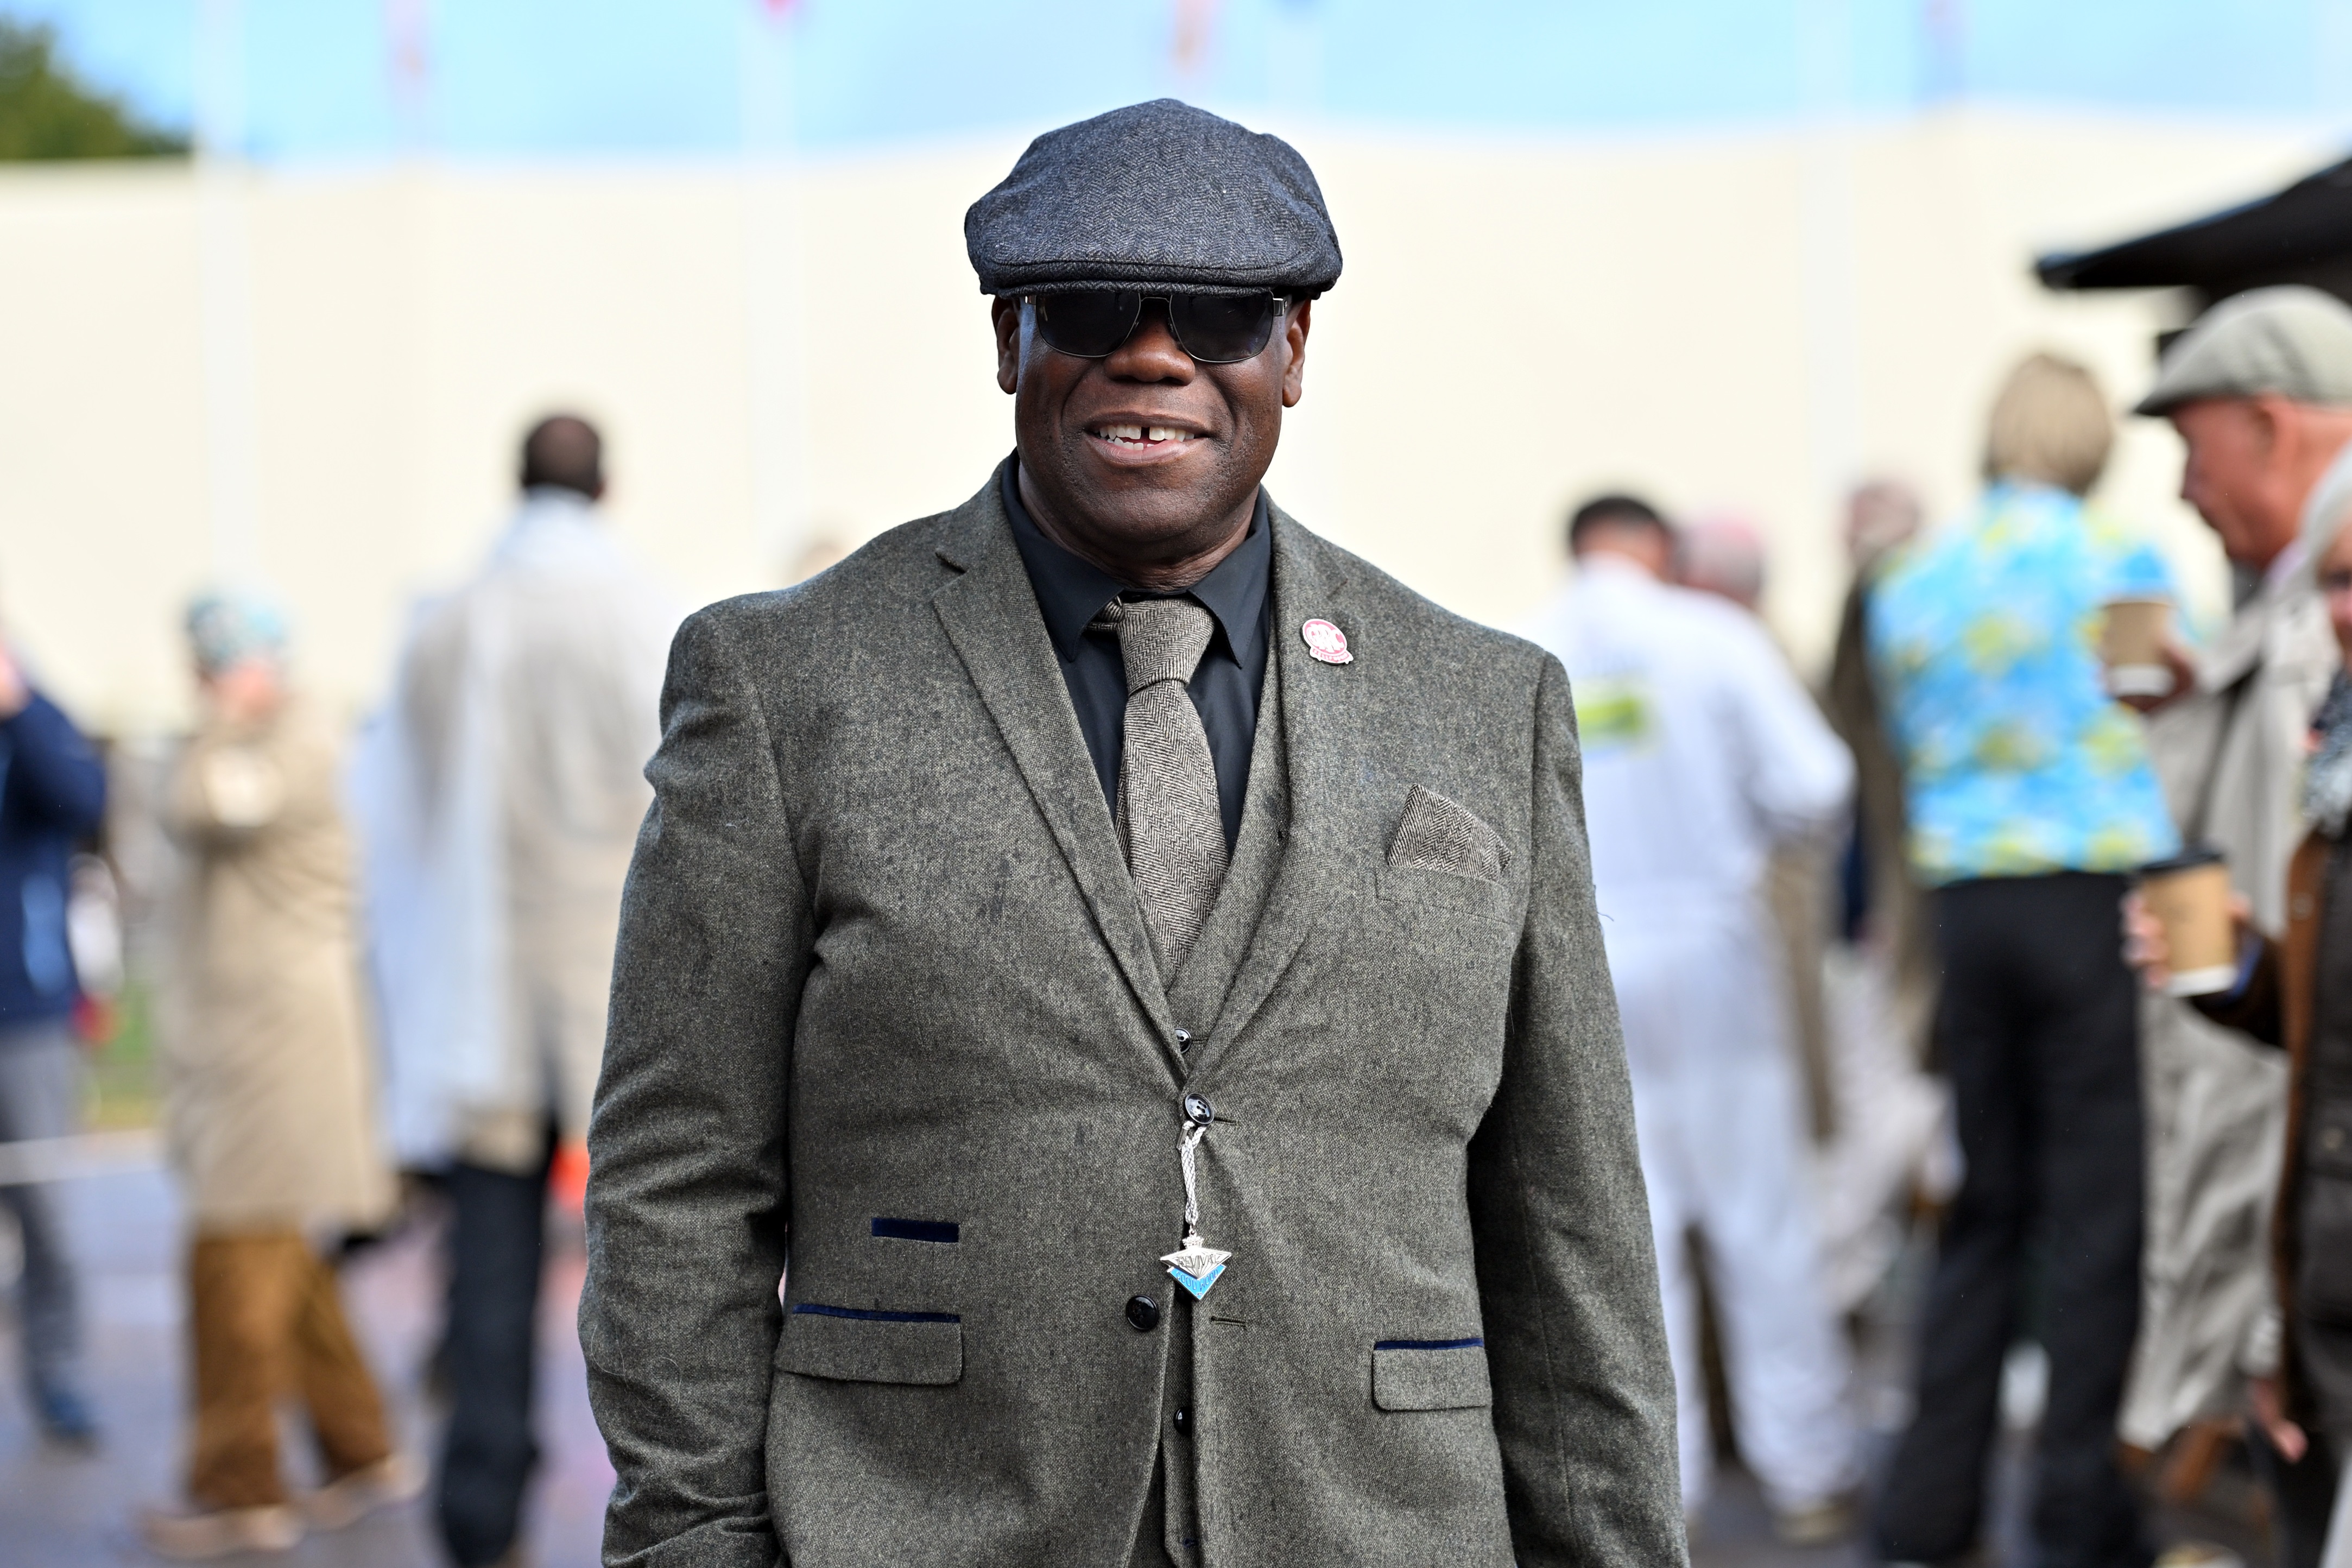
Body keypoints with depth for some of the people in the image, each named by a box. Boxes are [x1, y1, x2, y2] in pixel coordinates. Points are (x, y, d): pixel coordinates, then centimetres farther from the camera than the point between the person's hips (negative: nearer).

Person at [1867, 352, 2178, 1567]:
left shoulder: (1909, 583, 9)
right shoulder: (2119, 558, -4)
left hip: (1963, 903, 5)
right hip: (2101, 888, -4)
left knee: (1986, 1204, 11)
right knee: (2098, 1206, -1)